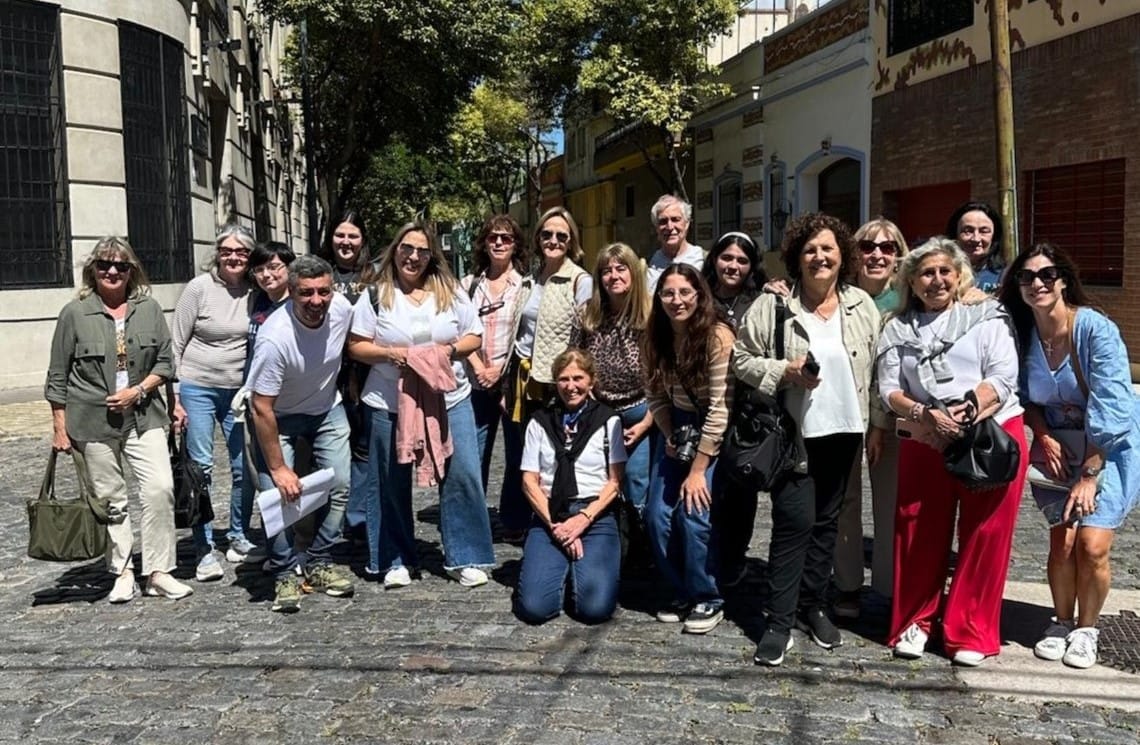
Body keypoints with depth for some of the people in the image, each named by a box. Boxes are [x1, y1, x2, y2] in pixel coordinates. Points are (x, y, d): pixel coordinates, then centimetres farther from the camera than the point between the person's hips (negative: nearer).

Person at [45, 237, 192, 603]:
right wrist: (60, 427, 0)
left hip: (143, 417, 2)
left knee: (160, 488, -9)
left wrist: (138, 390, -9)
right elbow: (58, 377, 2)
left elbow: (165, 363, 7)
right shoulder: (75, 313, -1)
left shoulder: (149, 308, 4)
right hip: (93, 421, -1)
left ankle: (158, 572, 2)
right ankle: (123, 574, 18)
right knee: (110, 500, 5)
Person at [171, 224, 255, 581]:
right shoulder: (199, 288, -8)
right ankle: (204, 551, 8)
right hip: (197, 388, -3)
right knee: (200, 468, -1)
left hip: (239, 391, 3)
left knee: (244, 466, 6)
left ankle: (238, 539, 24)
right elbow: (176, 344, -4)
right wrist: (174, 396, -8)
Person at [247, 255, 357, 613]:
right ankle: (286, 573, 4)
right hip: (278, 416, -4)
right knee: (279, 492, -13)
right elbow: (261, 408, -28)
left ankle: (319, 563, 14)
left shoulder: (342, 309, -20)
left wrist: (346, 385, 17)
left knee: (339, 485, -1)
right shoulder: (275, 337, -35)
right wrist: (278, 468, -24)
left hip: (327, 408, 5)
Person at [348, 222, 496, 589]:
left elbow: (474, 337, 8)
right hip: (389, 404, -1)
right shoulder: (376, 295, 0)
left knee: (462, 474, -2)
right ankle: (395, 561, 21)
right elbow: (356, 346, 0)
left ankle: (463, 558, 10)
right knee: (392, 483, 6)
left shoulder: (451, 292, 5)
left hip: (450, 399, 1)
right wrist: (390, 354, -17)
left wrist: (449, 349, -11)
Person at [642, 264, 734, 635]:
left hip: (716, 435, -6)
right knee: (657, 517, 0)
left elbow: (720, 407, -23)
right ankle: (683, 593, 21)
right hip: (680, 431, 6)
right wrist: (670, 437, -10)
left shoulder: (718, 337, -22)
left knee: (694, 513, -17)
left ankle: (709, 600, 4)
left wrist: (698, 469, -21)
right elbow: (657, 397, 7)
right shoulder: (656, 340, -2)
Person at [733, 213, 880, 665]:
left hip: (843, 429, 4)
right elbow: (742, 360, -5)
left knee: (826, 521, 14)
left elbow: (875, 367, 10)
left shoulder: (862, 306, 5)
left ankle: (813, 606, 28)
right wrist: (784, 371, -20)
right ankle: (779, 620, 3)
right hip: (793, 433, -4)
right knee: (794, 522, -7)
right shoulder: (771, 306, -7)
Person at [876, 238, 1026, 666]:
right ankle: (915, 622, 19)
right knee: (921, 535, 4)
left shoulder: (988, 317, 5)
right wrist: (927, 416, -15)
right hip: (925, 443, 2)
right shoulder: (898, 330, 11)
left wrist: (963, 412, -19)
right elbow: (889, 389, 3)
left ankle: (971, 633, 12)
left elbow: (1003, 378, -5)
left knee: (984, 537, 1)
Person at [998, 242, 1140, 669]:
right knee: (1062, 542, -5)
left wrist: (1089, 475, -20)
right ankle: (1061, 622, 19)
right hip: (1060, 448, 3)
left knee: (1092, 544, -11)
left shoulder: (1096, 329, -20)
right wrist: (1043, 437, -10)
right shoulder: (1023, 334, -5)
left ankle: (1086, 629, 12)